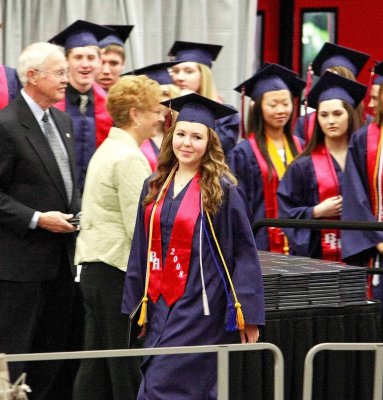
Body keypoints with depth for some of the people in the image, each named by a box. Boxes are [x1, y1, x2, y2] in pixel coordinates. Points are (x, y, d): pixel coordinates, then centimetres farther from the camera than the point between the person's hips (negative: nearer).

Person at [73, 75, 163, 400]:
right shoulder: (129, 158, -14)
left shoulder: (106, 150, 17)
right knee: (126, 372, -3)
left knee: (95, 367, 9)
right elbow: (138, 227, -18)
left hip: (93, 265, 9)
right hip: (119, 270, -9)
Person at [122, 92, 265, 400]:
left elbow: (244, 253, -7)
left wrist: (248, 316, -9)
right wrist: (139, 306, 16)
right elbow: (141, 251, 17)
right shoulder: (155, 187, 11)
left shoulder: (221, 189, -6)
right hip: (160, 306, 6)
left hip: (200, 308, -6)